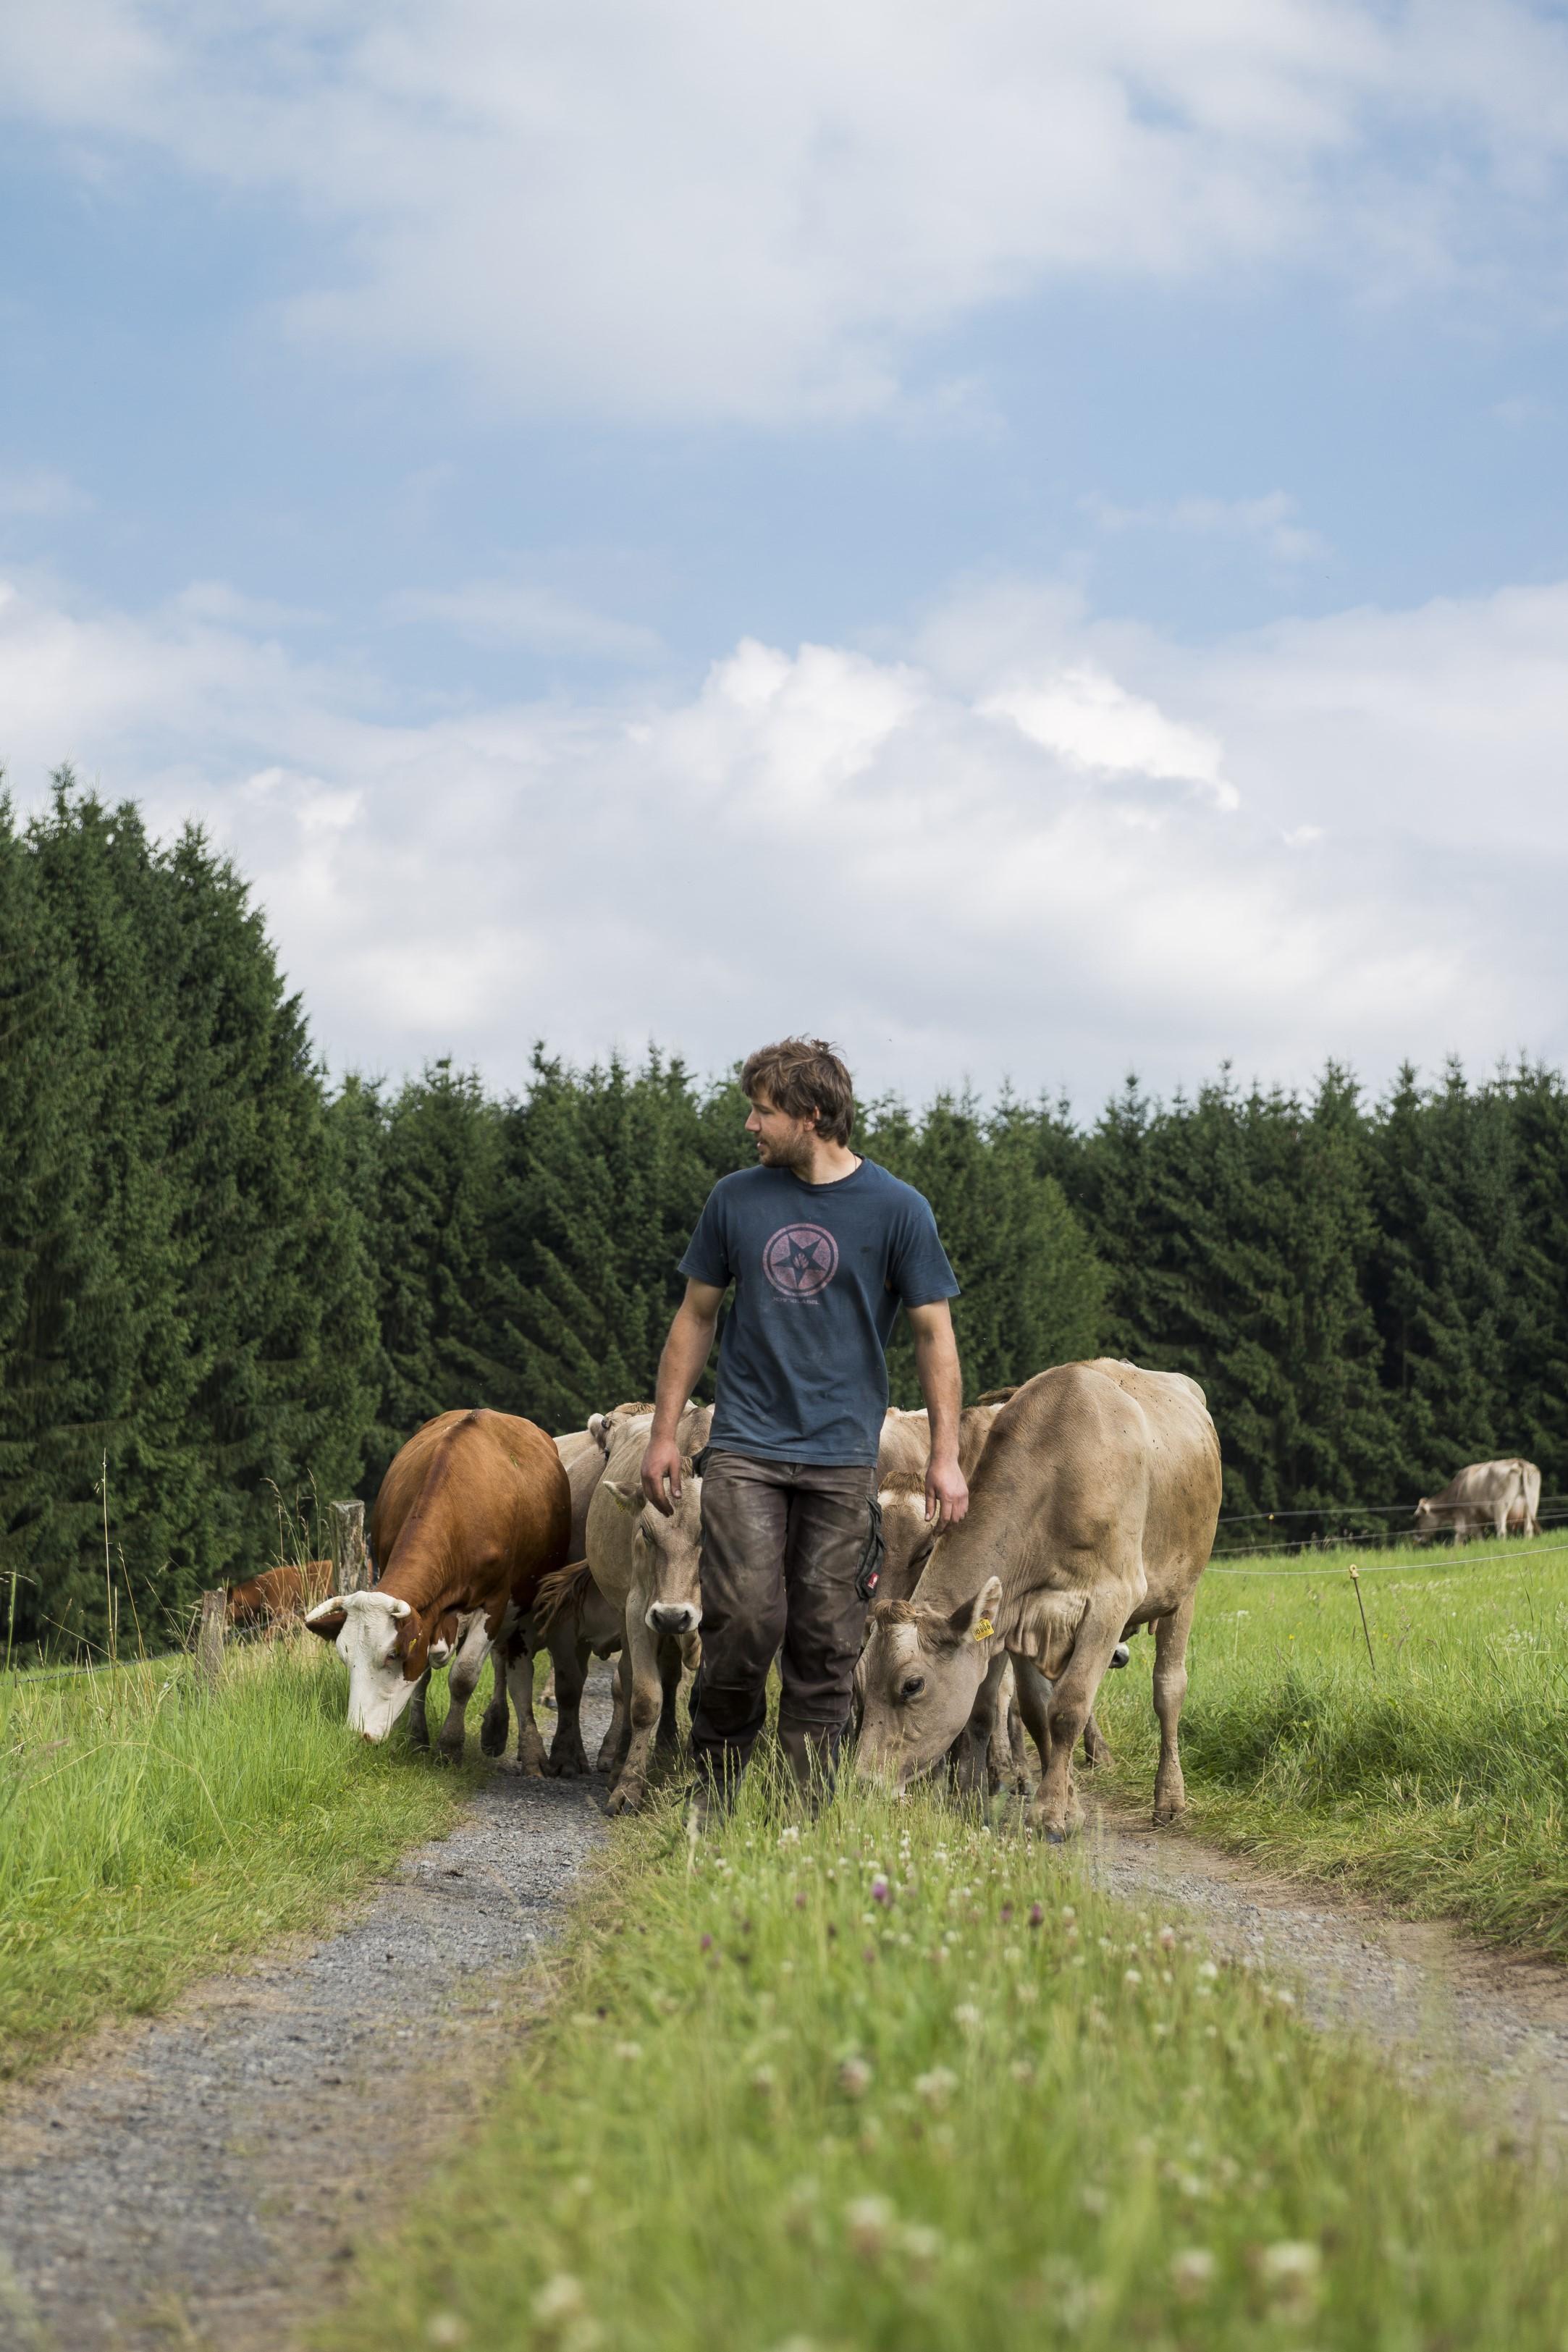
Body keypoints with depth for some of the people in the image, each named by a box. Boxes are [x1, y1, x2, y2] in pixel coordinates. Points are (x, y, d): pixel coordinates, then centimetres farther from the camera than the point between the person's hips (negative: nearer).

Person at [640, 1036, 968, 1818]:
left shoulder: (895, 1209, -1)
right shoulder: (736, 1198, 6)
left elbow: (934, 1334, 3)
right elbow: (696, 1315, 14)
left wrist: (946, 1454, -3)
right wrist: (663, 1432, 10)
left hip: (842, 1458, -1)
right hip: (745, 1450, 1)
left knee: (826, 1638, 1)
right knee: (745, 1621, -9)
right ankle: (713, 1783, 10)